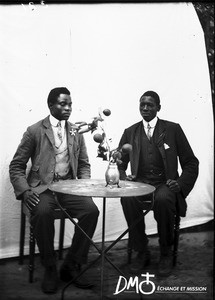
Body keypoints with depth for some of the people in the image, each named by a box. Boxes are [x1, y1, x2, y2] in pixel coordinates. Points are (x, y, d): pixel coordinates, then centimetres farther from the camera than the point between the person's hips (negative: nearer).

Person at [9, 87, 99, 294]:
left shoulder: (76, 133, 12)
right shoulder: (34, 131, 0)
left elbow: (84, 164, 19)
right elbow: (16, 166, 1)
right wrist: (24, 191, -14)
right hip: (42, 187, -3)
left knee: (91, 210, -24)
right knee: (42, 212, -35)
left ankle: (71, 266, -7)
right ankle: (50, 269, -12)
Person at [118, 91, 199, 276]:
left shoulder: (173, 129, 8)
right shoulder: (130, 132, 15)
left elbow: (191, 163, 7)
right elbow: (119, 163, 16)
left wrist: (181, 183, -10)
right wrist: (122, 175, -7)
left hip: (165, 184, -2)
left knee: (163, 198, -37)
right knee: (127, 198, -32)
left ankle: (166, 253, -13)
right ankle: (142, 252, -13)